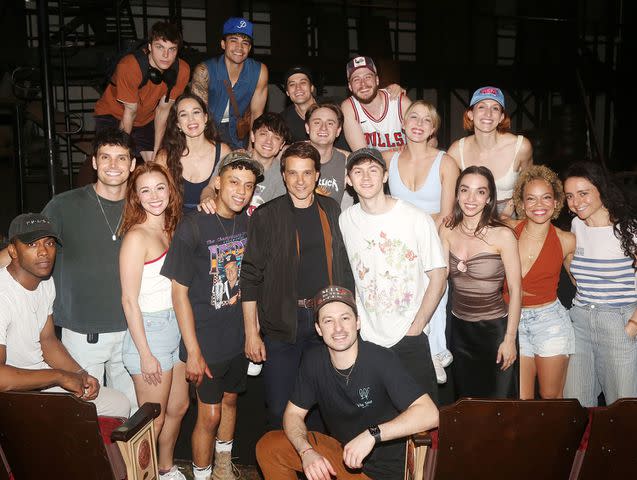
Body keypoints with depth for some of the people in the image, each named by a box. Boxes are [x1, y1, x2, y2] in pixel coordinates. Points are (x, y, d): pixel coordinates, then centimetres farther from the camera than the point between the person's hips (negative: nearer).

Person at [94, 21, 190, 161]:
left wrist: (156, 150, -8)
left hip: (146, 120, 4)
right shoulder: (129, 66, -31)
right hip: (113, 115, -4)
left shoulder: (182, 71, -19)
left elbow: (163, 109, -10)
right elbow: (131, 111, -22)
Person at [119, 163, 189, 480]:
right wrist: (145, 354, -16)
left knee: (179, 406, 20)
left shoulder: (171, 230, 7)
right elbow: (129, 300, -16)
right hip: (150, 329, -8)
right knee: (154, 418, 4)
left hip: (176, 326, 8)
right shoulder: (136, 236, -16)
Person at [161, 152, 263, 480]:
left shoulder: (246, 223, -1)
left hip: (238, 337, 6)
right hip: (206, 341, -6)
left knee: (230, 400, 21)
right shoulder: (193, 226, -18)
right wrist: (193, 351, -16)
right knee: (210, 414, 3)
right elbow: (179, 292, -16)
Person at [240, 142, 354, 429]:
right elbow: (250, 277, -5)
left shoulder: (331, 211, 7)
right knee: (279, 410, 4)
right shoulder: (266, 216, -4)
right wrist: (251, 332, -8)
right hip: (281, 325, -3)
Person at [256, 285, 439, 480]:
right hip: (342, 450, 6)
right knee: (268, 447, -5)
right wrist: (306, 452, -20)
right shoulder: (313, 361, -7)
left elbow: (430, 414, -30)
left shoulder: (381, 360, -24)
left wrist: (372, 434, -36)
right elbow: (293, 413, 0)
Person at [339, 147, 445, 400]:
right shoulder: (345, 220, 1)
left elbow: (438, 276, -6)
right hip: (365, 340, 3)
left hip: (409, 338, -3)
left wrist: (416, 327, -10)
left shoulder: (417, 219, -11)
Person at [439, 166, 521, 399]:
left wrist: (510, 339, -12)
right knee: (465, 402, 19)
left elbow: (515, 290, -11)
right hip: (459, 328, 4)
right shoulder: (448, 231, -1)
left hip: (494, 327, -4)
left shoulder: (502, 235, -14)